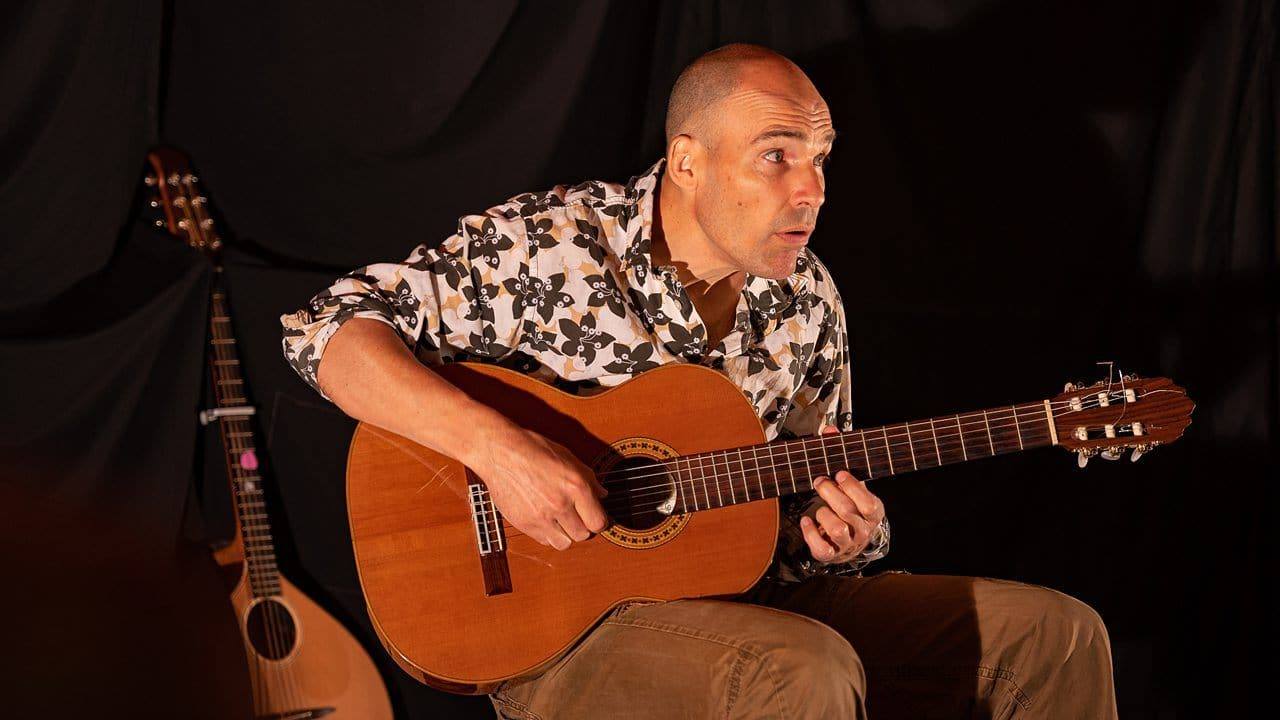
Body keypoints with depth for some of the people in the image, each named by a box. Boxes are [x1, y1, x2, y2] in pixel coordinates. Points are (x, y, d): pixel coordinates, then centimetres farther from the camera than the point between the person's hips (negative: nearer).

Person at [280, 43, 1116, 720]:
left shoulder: (807, 299, 5)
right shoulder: (547, 246, -12)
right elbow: (327, 329, -17)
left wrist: (846, 536, -10)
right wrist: (492, 442, -31)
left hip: (746, 602, 6)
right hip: (564, 616, -6)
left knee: (1055, 634, -5)